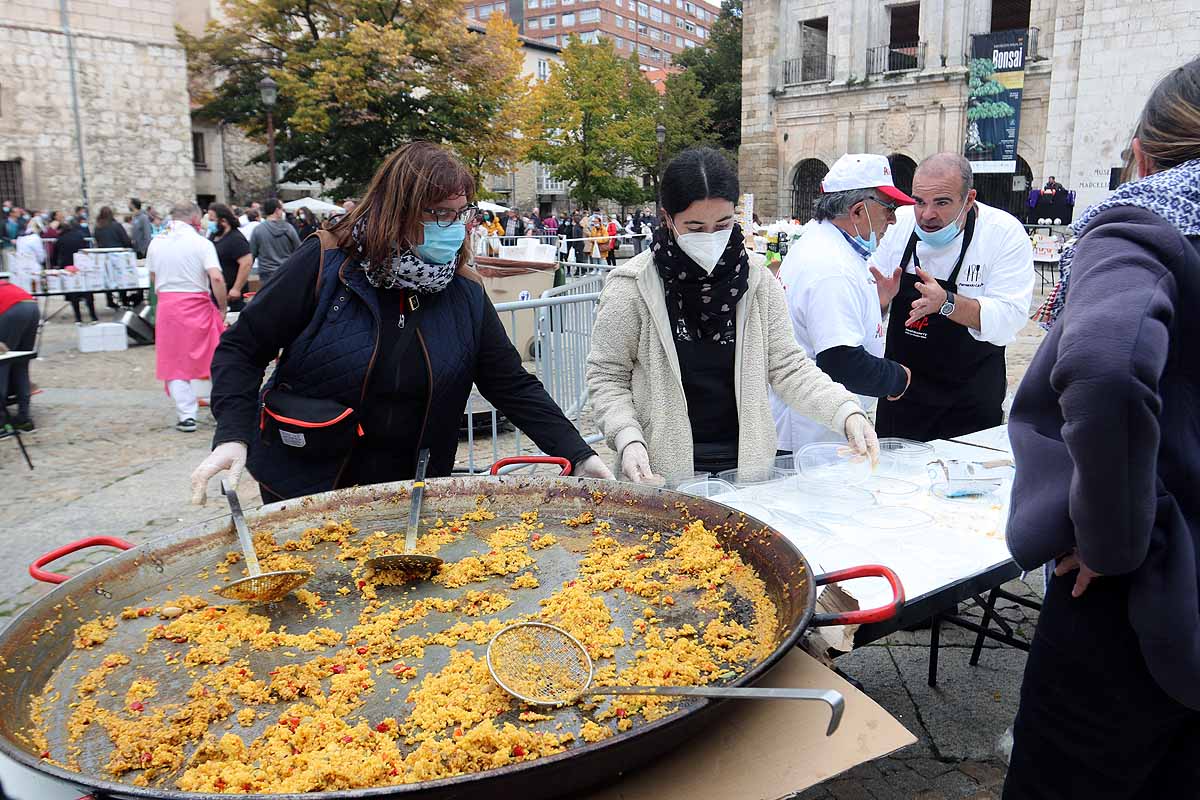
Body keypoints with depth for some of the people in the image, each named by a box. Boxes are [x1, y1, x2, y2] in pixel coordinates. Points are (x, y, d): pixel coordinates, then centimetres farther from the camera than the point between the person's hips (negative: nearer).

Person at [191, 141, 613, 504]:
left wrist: (578, 455, -10)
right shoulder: (326, 264, -13)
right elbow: (240, 350, -8)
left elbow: (513, 384, -1)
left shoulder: (466, 292, -4)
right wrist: (233, 436, -23)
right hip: (303, 491, -2)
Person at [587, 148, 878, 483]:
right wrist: (627, 439, -20)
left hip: (746, 464, 3)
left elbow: (788, 367, -2)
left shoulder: (758, 281, -3)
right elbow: (607, 377, -5)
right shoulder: (631, 287, -11)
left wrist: (846, 412, -16)